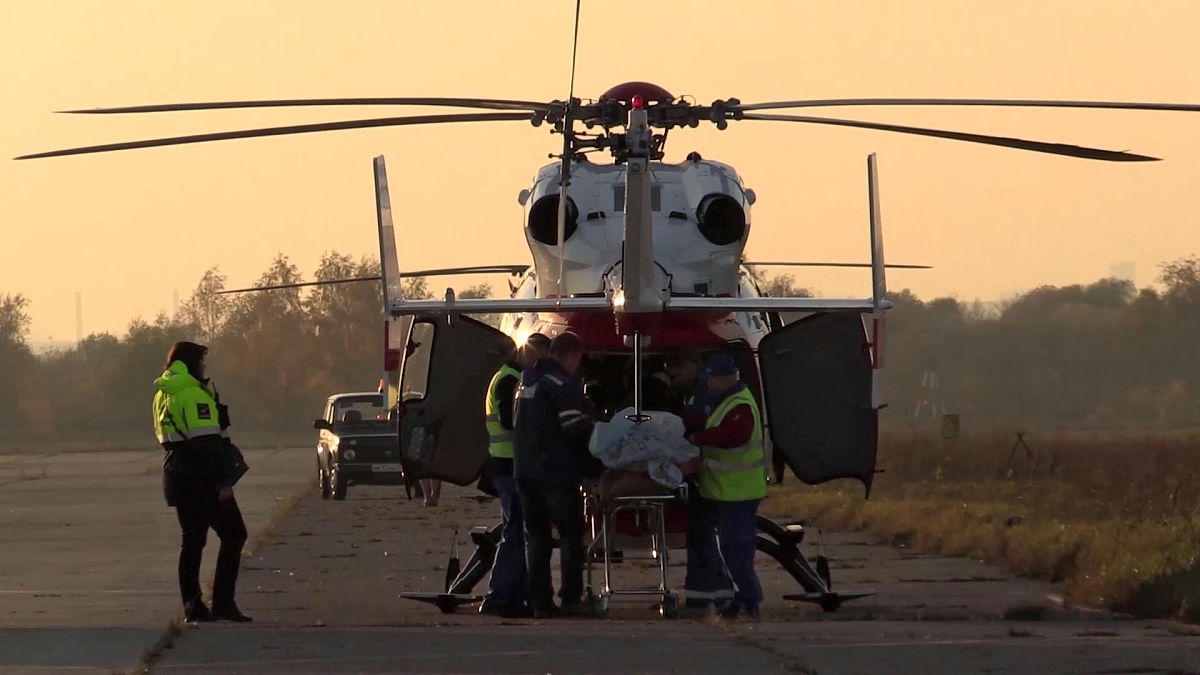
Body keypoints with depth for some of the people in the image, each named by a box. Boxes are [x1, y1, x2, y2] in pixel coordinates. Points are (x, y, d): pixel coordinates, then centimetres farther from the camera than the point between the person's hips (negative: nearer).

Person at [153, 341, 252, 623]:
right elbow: (207, 442, -21)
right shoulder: (194, 395, -15)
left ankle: (192, 605, 11)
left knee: (192, 540, 13)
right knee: (233, 534, -3)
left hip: (178, 476, 9)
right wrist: (222, 481, -21)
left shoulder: (163, 396, 14)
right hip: (202, 479, -9)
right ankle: (223, 602, -11)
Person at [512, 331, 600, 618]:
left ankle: (539, 601, 7)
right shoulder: (563, 384, -11)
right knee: (571, 532, 3)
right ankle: (570, 599, -2)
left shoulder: (526, 380, 16)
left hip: (524, 469, 7)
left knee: (535, 535, 11)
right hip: (556, 471, -7)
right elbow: (576, 426, -18)